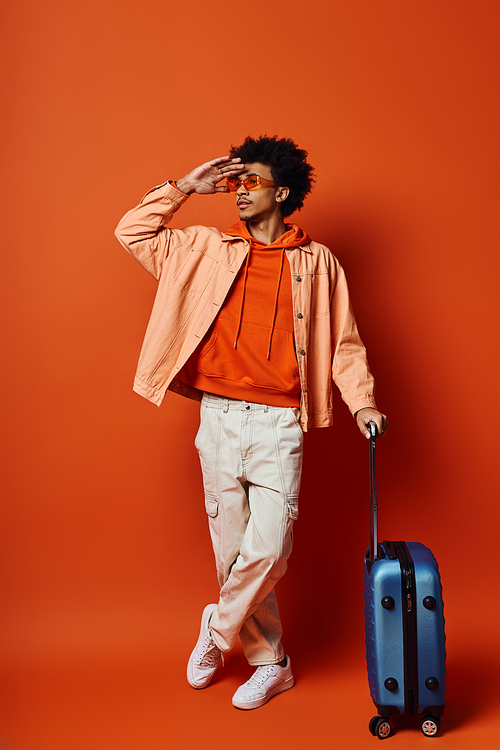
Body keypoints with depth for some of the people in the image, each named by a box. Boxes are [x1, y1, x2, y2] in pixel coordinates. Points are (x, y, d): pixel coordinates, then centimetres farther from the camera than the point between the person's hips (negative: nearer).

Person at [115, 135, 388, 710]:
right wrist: (185, 187, 6)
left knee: (266, 551, -8)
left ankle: (217, 629, 22)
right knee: (232, 550, 8)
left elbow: (343, 343, 6)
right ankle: (269, 663, 27)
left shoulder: (317, 261, 7)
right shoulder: (206, 249, 12)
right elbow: (132, 232, 11)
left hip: (279, 424, -2)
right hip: (218, 419, 2)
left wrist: (362, 402, -5)